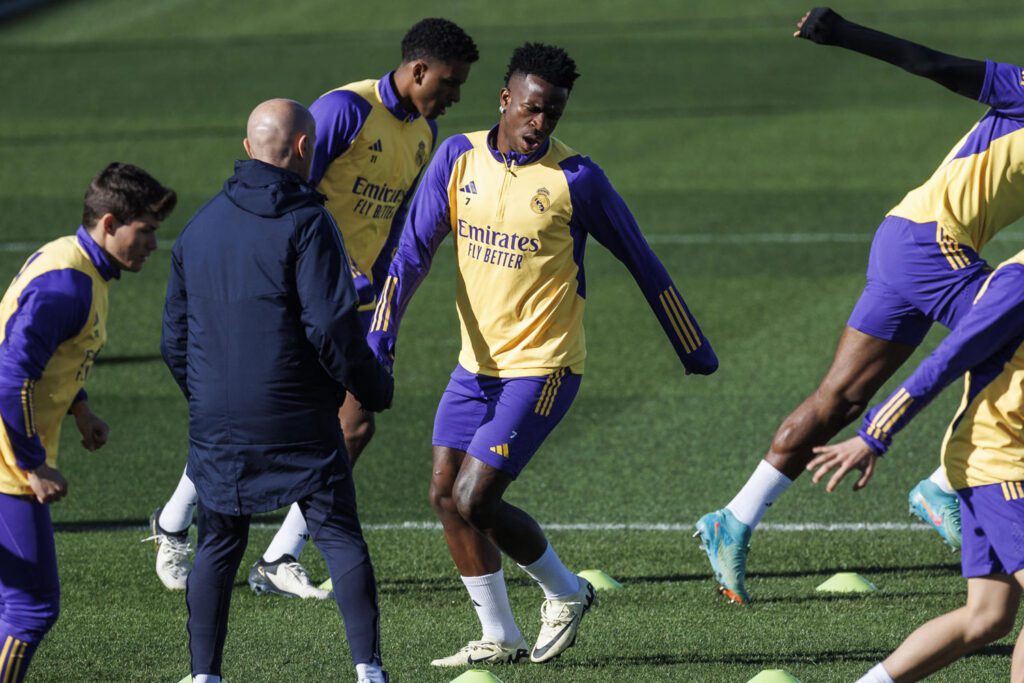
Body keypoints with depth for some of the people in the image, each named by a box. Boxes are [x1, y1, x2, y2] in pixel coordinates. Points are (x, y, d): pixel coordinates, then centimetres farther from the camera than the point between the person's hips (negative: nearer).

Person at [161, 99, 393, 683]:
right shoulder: (306, 223, -10)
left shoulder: (201, 226, 9)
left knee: (219, 546, 12)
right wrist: (375, 388, -1)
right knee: (341, 538, 2)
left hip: (218, 424, 5)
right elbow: (332, 328, -16)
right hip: (299, 423, -4)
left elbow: (175, 337, 14)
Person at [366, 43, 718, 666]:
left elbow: (640, 261, -2)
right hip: (476, 362, 6)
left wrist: (694, 350, 5)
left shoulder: (575, 179, -12)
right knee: (447, 496, 2)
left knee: (474, 500, -12)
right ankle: (499, 639, 16)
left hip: (542, 368, -6)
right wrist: (381, 335, -14)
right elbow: (415, 249, -1)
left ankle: (565, 593, 13)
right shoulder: (459, 158, -1)